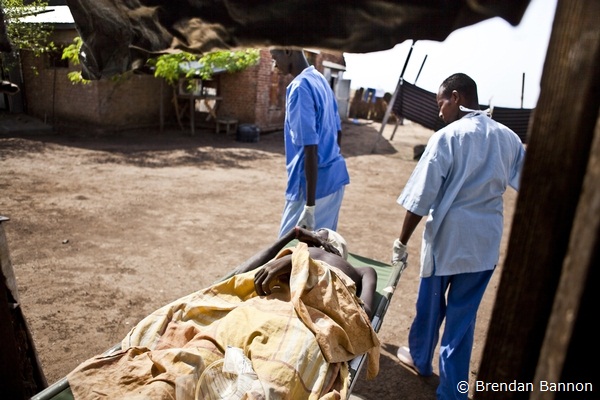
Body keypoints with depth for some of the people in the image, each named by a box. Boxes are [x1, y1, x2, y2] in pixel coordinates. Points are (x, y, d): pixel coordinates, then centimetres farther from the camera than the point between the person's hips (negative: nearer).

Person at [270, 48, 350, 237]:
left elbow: (311, 148, -24)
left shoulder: (300, 87, -17)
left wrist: (310, 206, -24)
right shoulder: (321, 79, 11)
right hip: (335, 177, 9)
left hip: (315, 182, -9)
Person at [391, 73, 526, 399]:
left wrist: (402, 241, -5)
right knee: (463, 314, 12)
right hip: (486, 241, 4)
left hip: (447, 236, -4)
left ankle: (420, 358, 43)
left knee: (431, 303, 18)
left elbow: (421, 198, -13)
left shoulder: (447, 137, -12)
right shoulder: (508, 137, 4)